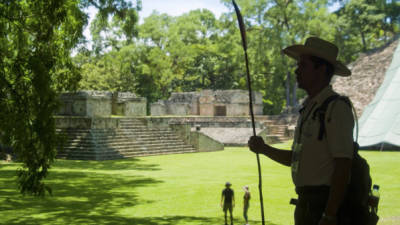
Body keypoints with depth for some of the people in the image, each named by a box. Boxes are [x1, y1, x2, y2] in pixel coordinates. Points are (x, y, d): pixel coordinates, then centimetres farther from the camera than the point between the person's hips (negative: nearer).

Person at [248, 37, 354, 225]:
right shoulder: (307, 108, 15)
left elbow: (343, 165, -19)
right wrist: (264, 149, 8)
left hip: (325, 204, -9)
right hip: (305, 203, 9)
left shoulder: (337, 108, -13)